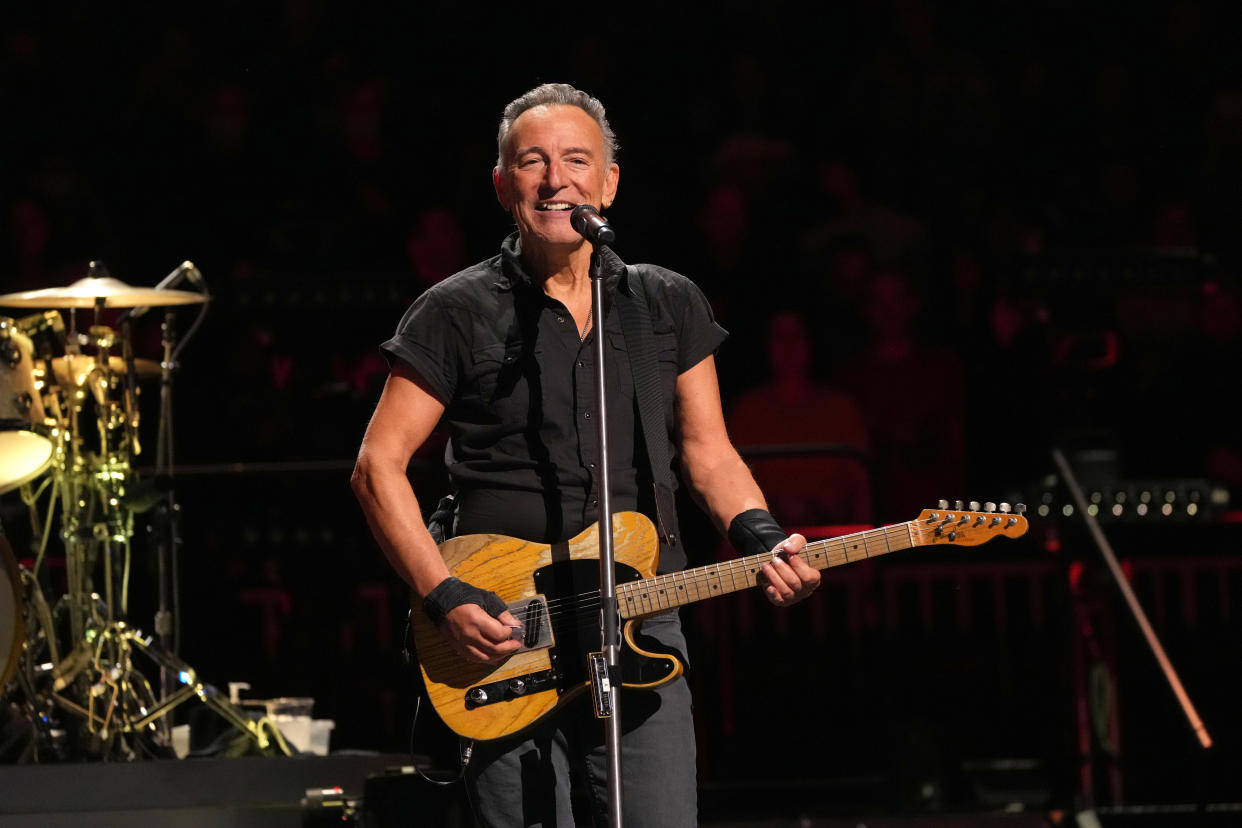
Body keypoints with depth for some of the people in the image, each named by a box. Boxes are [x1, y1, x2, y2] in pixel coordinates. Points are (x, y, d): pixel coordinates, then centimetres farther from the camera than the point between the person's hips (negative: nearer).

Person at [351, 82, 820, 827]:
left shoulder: (670, 306, 11)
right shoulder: (459, 313, 0)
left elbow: (709, 455, 11)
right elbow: (380, 465, -1)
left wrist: (765, 543, -9)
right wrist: (446, 597, -12)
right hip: (503, 638, -3)